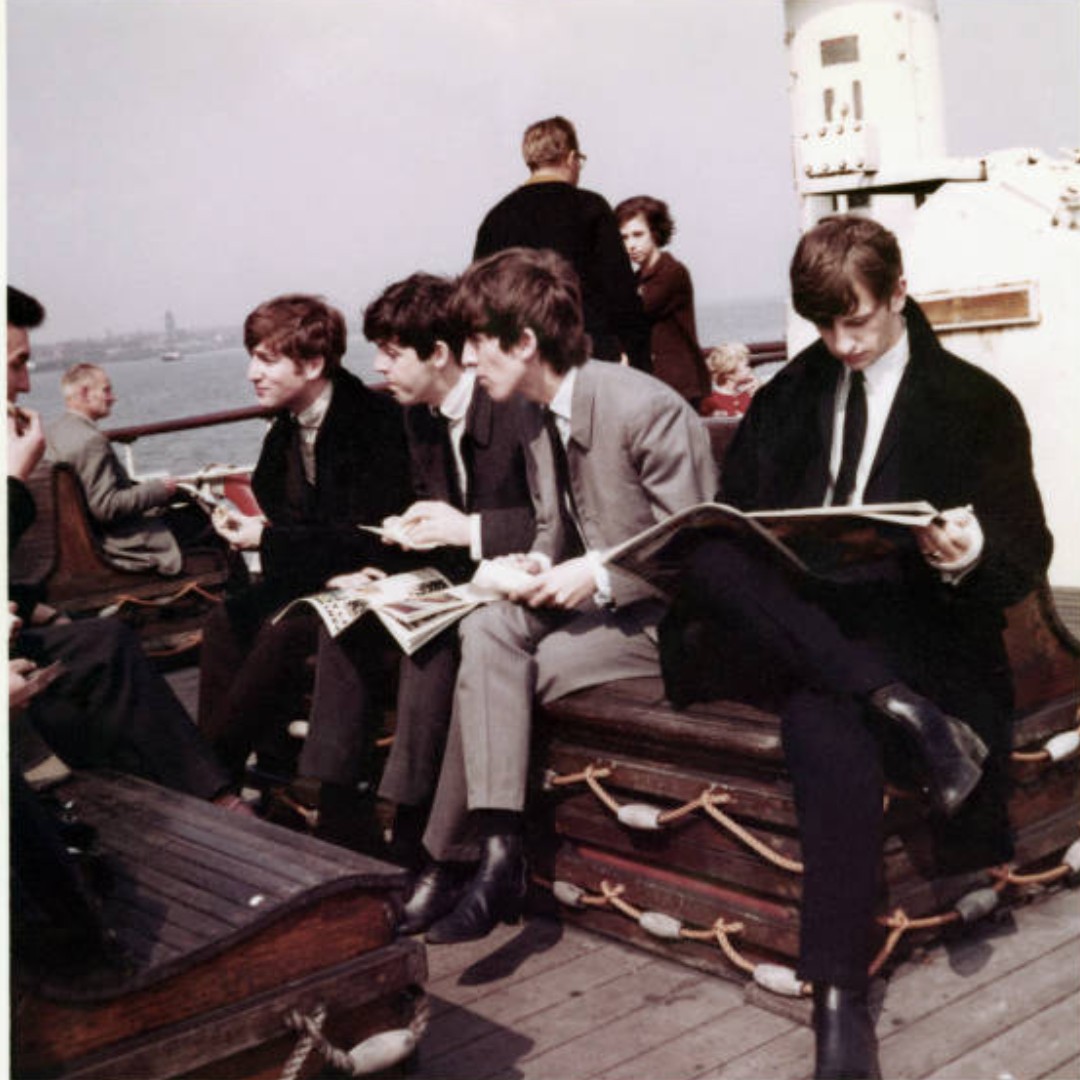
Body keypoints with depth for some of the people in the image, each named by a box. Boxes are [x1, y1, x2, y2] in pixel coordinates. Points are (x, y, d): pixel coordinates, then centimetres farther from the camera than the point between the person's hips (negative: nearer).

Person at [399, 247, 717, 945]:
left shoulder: (645, 408, -19)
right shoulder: (536, 416, 8)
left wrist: (598, 573, -23)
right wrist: (540, 566, -5)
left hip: (666, 614, -8)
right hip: (590, 599, 8)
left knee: (493, 676, -22)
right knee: (486, 631, -21)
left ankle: (454, 857, -10)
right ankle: (497, 847, -23)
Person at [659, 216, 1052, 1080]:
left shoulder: (977, 404, 6)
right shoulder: (787, 399, 18)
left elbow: (1025, 561, 1)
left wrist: (972, 556, -23)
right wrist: (717, 567, -11)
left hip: (913, 633, -4)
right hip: (800, 620, 4)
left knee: (831, 735, -38)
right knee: (708, 566, -32)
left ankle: (841, 1003, -31)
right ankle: (902, 712, -32)